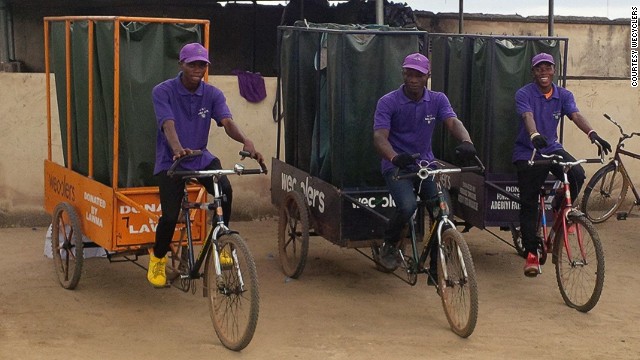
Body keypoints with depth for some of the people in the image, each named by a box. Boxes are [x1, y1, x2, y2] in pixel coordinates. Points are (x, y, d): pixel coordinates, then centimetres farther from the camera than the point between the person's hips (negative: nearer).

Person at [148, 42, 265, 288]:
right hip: (170, 160, -3)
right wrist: (177, 149, -51)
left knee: (225, 190, -26)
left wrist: (246, 142, -43)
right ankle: (158, 258, 18)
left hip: (201, 157, 3)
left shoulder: (212, 94, -5)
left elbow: (227, 121, -21)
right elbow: (168, 124, -29)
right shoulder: (163, 91, -14)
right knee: (170, 216, -14)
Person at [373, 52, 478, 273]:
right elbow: (379, 137, -21)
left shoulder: (438, 100, 0)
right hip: (397, 167, -3)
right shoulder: (387, 102, -10)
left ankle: (436, 268, 6)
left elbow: (453, 122, -17)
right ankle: (389, 246, 3)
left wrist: (466, 141, -42)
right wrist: (395, 157, -44)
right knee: (407, 205, -30)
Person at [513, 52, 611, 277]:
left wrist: (592, 133, -37)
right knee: (528, 203, -3)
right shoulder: (524, 94, -10)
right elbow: (528, 117, -28)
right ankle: (531, 253, 8)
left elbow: (576, 116, -16)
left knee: (577, 174, -26)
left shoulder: (563, 95, 1)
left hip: (552, 148, 3)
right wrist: (535, 135, -50)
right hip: (527, 152, -3)